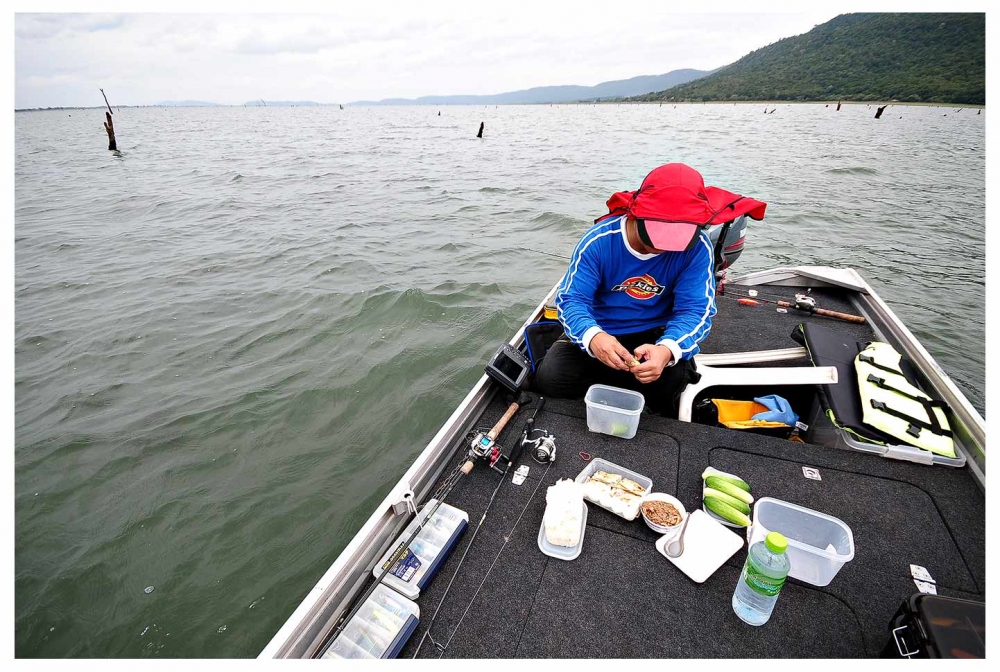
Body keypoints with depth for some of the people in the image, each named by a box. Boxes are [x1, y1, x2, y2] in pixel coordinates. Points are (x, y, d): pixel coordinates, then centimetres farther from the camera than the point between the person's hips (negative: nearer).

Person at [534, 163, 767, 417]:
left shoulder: (697, 247, -17)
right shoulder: (599, 240, -20)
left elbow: (695, 309, -20)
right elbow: (571, 299, -21)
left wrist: (667, 349, -44)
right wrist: (592, 336, -46)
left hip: (655, 333, 0)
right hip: (600, 330, 0)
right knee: (550, 378, -21)